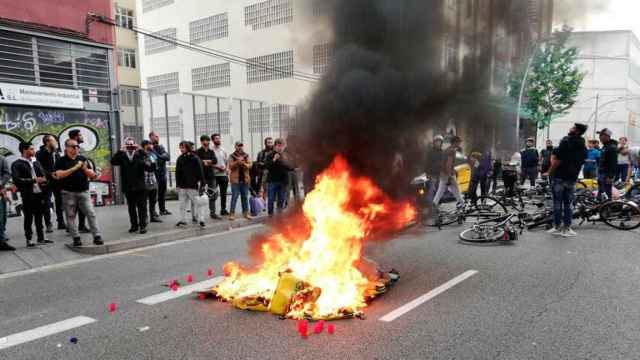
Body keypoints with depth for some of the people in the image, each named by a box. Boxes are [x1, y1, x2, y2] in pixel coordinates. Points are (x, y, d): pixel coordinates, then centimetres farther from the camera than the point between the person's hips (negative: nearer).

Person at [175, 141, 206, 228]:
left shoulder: (195, 158, -7)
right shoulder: (180, 159, 5)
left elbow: (200, 172, -8)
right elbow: (177, 173, 8)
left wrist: (202, 185, -11)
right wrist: (177, 185, 5)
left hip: (193, 186, -4)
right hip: (182, 186, 4)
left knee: (196, 203, 1)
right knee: (182, 204, 9)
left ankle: (200, 220, 8)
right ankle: (183, 220, 17)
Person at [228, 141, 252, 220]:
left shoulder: (246, 155, 9)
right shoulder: (232, 156, 2)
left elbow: (250, 165, -1)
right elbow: (230, 166, -9)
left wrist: (243, 163, -18)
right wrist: (237, 162, -22)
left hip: (245, 179, 3)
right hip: (235, 179, -3)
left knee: (245, 197, 9)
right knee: (234, 197, -4)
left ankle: (246, 212, 16)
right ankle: (232, 213, 1)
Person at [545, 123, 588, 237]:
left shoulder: (566, 141, -13)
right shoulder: (583, 147, 8)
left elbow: (558, 159, -18)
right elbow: (581, 162, 14)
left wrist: (551, 171, -6)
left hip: (560, 176, -5)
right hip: (573, 178, 5)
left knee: (557, 203, 3)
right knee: (569, 203, 10)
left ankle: (557, 227, 7)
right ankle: (567, 228, 9)